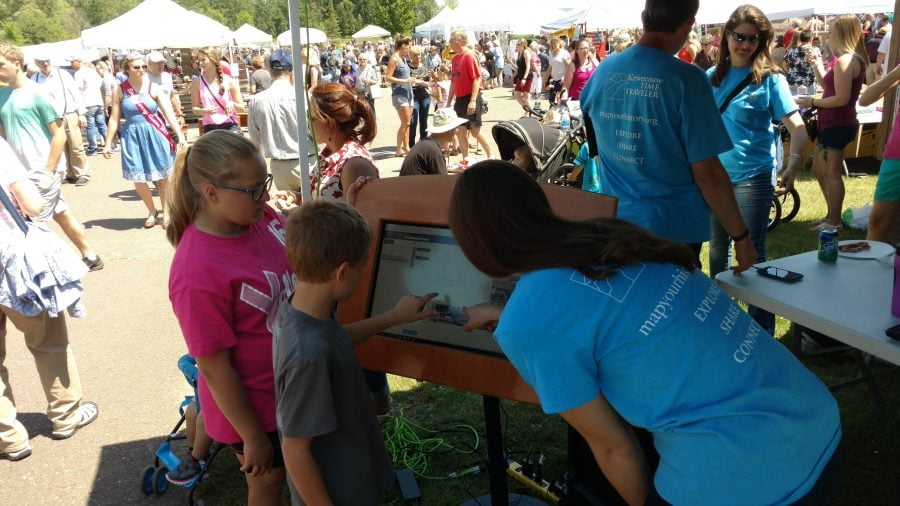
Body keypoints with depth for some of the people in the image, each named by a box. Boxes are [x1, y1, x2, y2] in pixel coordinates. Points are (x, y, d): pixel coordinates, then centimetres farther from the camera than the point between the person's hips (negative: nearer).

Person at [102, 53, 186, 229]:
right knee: (138, 179, 3)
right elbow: (114, 119, 3)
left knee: (162, 177, 5)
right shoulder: (119, 90, 0)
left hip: (155, 136, -1)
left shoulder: (153, 88, -1)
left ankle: (165, 212, 22)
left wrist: (180, 135, -12)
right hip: (133, 137, 1)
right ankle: (152, 211, 24)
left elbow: (169, 113, -4)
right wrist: (108, 143, 3)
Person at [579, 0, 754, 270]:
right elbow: (706, 172, -16)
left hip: (613, 224, 5)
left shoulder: (604, 70, -1)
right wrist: (741, 236, -7)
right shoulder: (686, 78, -17)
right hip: (673, 231, -5)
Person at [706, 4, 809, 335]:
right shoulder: (713, 76, 4)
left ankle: (761, 331, 10)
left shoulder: (770, 78, -7)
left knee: (751, 253, -2)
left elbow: (797, 127, -11)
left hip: (753, 178, -4)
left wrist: (792, 166, -25)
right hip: (715, 175, 5)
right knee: (717, 247, 17)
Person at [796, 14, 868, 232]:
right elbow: (830, 88, 17)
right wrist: (818, 66, 12)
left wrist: (812, 102, -14)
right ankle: (831, 215, 26)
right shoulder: (854, 59, 15)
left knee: (832, 174, -3)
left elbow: (841, 98, -23)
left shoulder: (844, 61, -18)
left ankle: (834, 221, 5)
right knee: (819, 170, 18)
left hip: (836, 125, -11)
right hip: (834, 124, 11)